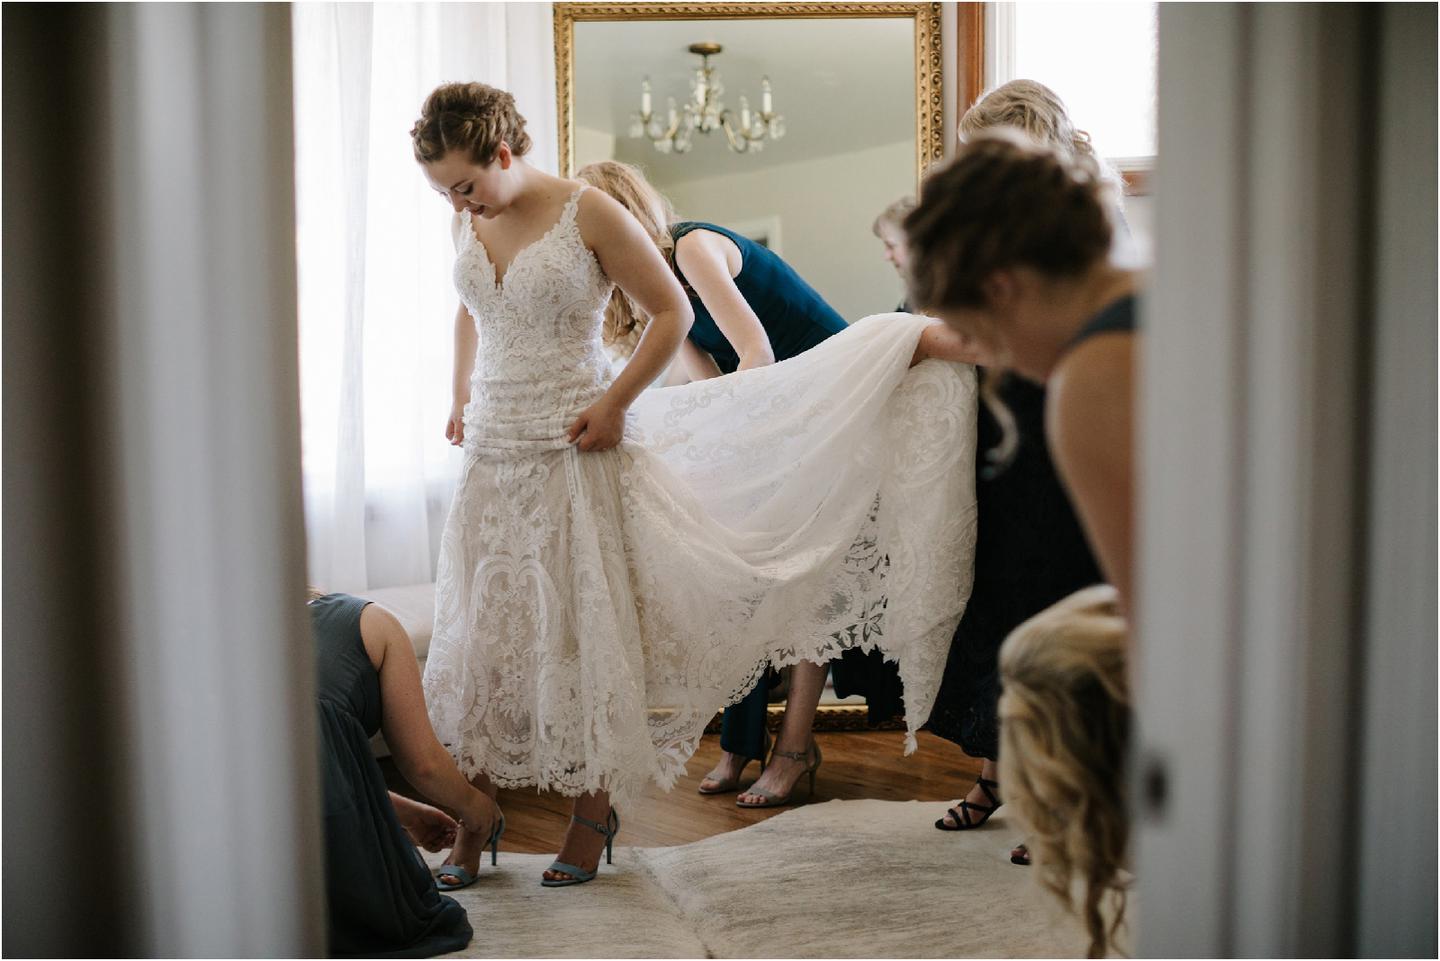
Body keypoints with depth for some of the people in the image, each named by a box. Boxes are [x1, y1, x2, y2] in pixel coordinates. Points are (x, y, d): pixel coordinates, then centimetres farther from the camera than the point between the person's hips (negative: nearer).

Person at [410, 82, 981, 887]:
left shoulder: (588, 214, -12)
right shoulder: (467, 224, 6)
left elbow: (672, 314, -8)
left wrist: (613, 404, -14)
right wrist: (461, 398, 15)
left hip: (576, 451, -6)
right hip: (496, 456, 6)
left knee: (585, 628, 2)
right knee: (486, 634, 8)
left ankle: (594, 813, 18)